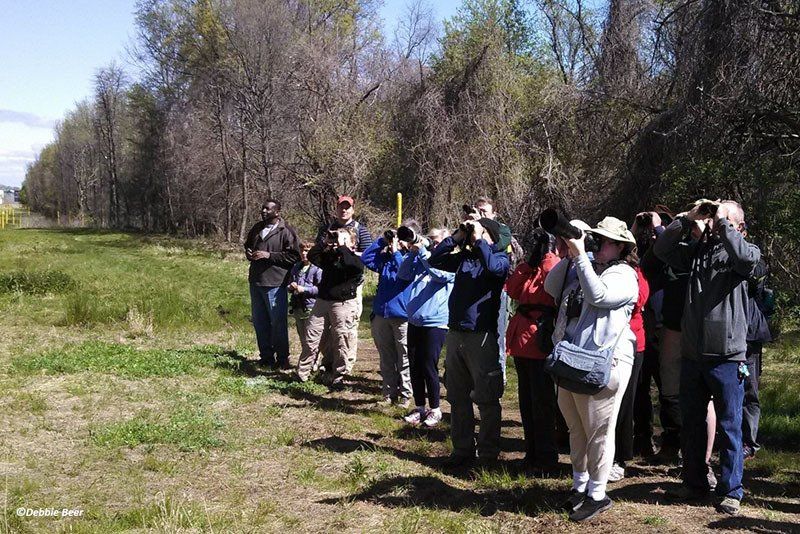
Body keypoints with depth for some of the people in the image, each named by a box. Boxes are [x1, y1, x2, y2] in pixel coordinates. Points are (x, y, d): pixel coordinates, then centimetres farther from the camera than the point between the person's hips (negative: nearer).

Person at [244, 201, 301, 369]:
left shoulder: (286, 232, -8)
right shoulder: (257, 228, 13)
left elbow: (294, 256, -15)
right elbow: (247, 246, 29)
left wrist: (269, 255, -18)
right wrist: (248, 253, 5)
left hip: (275, 284, -7)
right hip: (255, 281, 7)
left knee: (278, 322, -2)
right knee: (259, 322, 13)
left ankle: (282, 359, 8)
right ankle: (266, 357, 24)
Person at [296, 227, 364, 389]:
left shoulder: (354, 259, 0)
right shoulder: (329, 256, 16)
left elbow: (357, 266, -22)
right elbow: (312, 256, 5)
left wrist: (340, 246, -15)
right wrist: (326, 243, -2)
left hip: (343, 303, -5)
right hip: (322, 301, 5)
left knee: (341, 341, -3)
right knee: (311, 335, 3)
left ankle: (338, 378, 6)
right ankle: (302, 373, 12)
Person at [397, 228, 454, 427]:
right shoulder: (420, 261, 13)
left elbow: (440, 274, -20)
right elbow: (403, 274, 4)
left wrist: (422, 251, -18)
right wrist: (412, 252, -5)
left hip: (435, 323, -5)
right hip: (414, 321, 5)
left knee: (429, 367, -3)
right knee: (414, 367, 9)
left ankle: (435, 410, 12)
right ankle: (419, 407, 22)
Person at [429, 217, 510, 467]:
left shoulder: (498, 257, -2)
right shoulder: (463, 257, 14)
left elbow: (495, 268, -24)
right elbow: (434, 260, 11)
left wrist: (478, 240, -14)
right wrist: (456, 237, 4)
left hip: (481, 336, -6)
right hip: (455, 334, 6)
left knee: (486, 399, 1)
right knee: (457, 398, 12)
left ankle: (488, 454, 9)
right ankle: (462, 449, 23)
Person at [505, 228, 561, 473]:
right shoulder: (530, 266, 19)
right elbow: (512, 289, 4)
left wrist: (547, 253, -15)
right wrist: (531, 261, 0)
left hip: (541, 339, -8)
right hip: (522, 337, 8)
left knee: (542, 402, -3)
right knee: (526, 401, 14)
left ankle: (546, 459, 6)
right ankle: (532, 454, 25)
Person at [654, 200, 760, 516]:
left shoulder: (744, 251, -1)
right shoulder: (698, 250, 12)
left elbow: (746, 257, -24)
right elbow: (662, 249, 4)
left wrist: (722, 221, -13)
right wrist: (688, 218, 0)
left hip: (727, 356, -5)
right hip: (692, 355, 5)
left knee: (729, 427, 3)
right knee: (691, 424, 14)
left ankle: (731, 491, 14)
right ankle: (694, 483, 28)